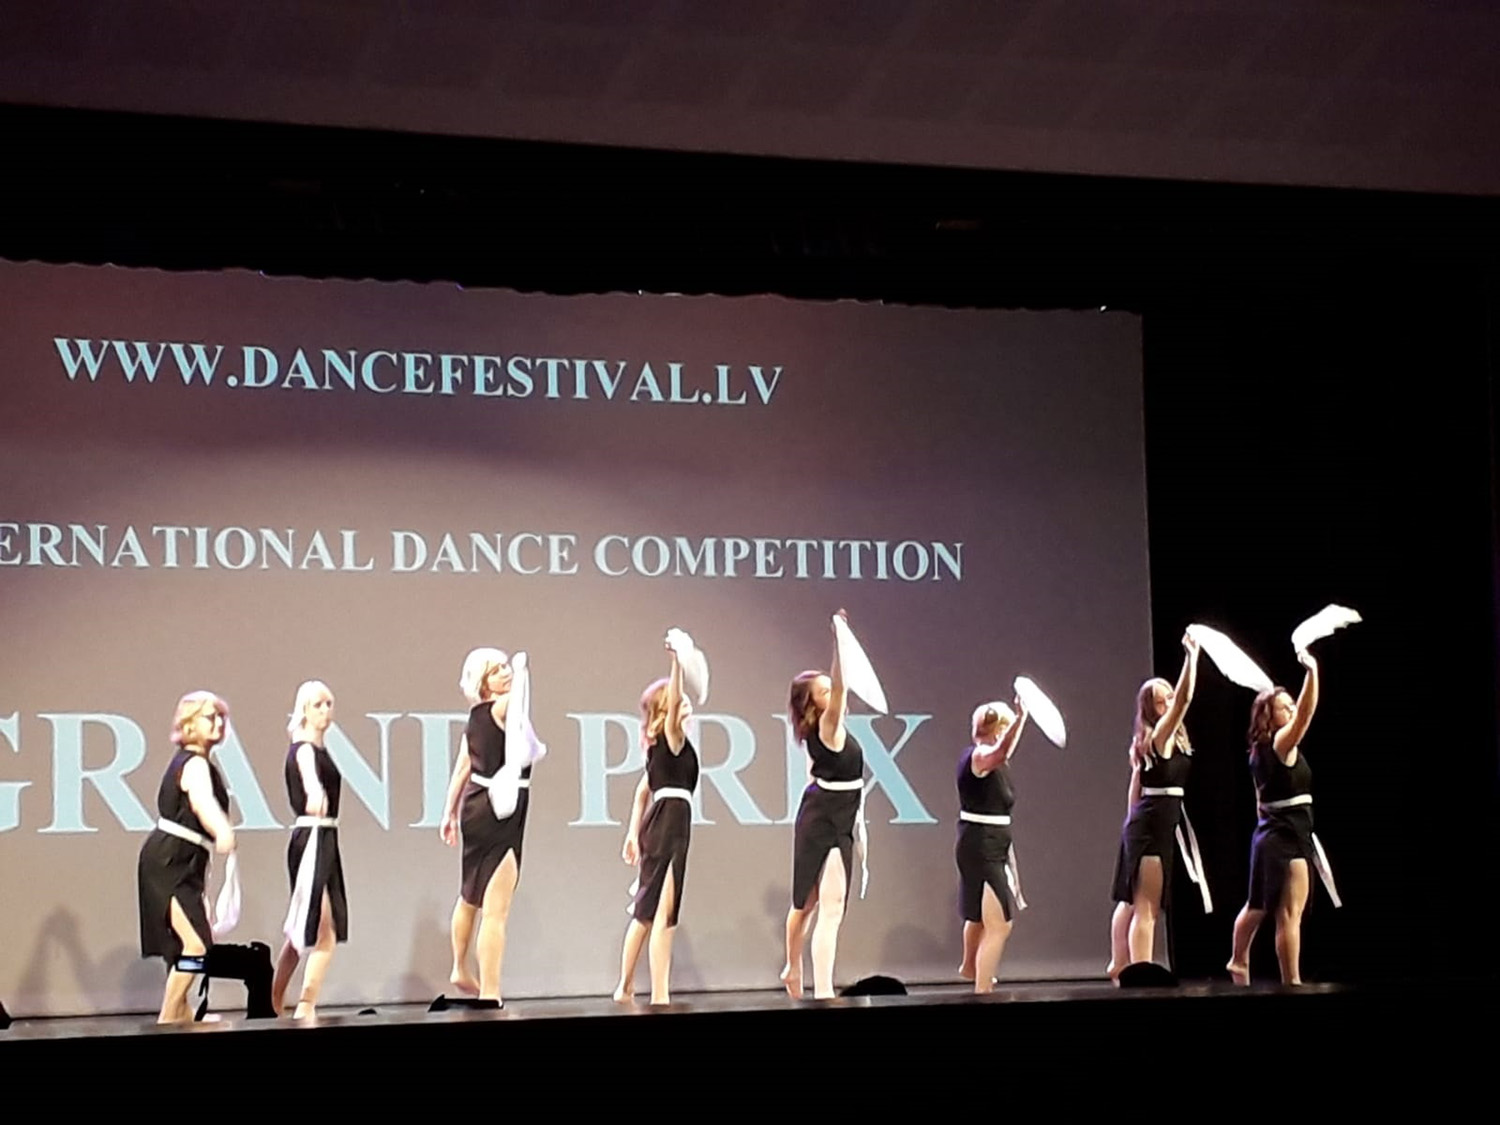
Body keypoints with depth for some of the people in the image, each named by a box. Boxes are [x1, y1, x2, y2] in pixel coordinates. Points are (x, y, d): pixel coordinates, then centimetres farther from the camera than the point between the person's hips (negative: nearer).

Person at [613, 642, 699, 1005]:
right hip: (671, 821, -10)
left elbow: (643, 789, 18)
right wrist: (677, 664, -35)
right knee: (662, 914, -9)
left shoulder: (660, 745, 15)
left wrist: (633, 832, 20)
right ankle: (659, 995, -9)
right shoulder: (672, 738, -9)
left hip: (658, 822, 10)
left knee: (645, 909, 18)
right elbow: (671, 703, -26)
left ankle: (625, 986, 27)